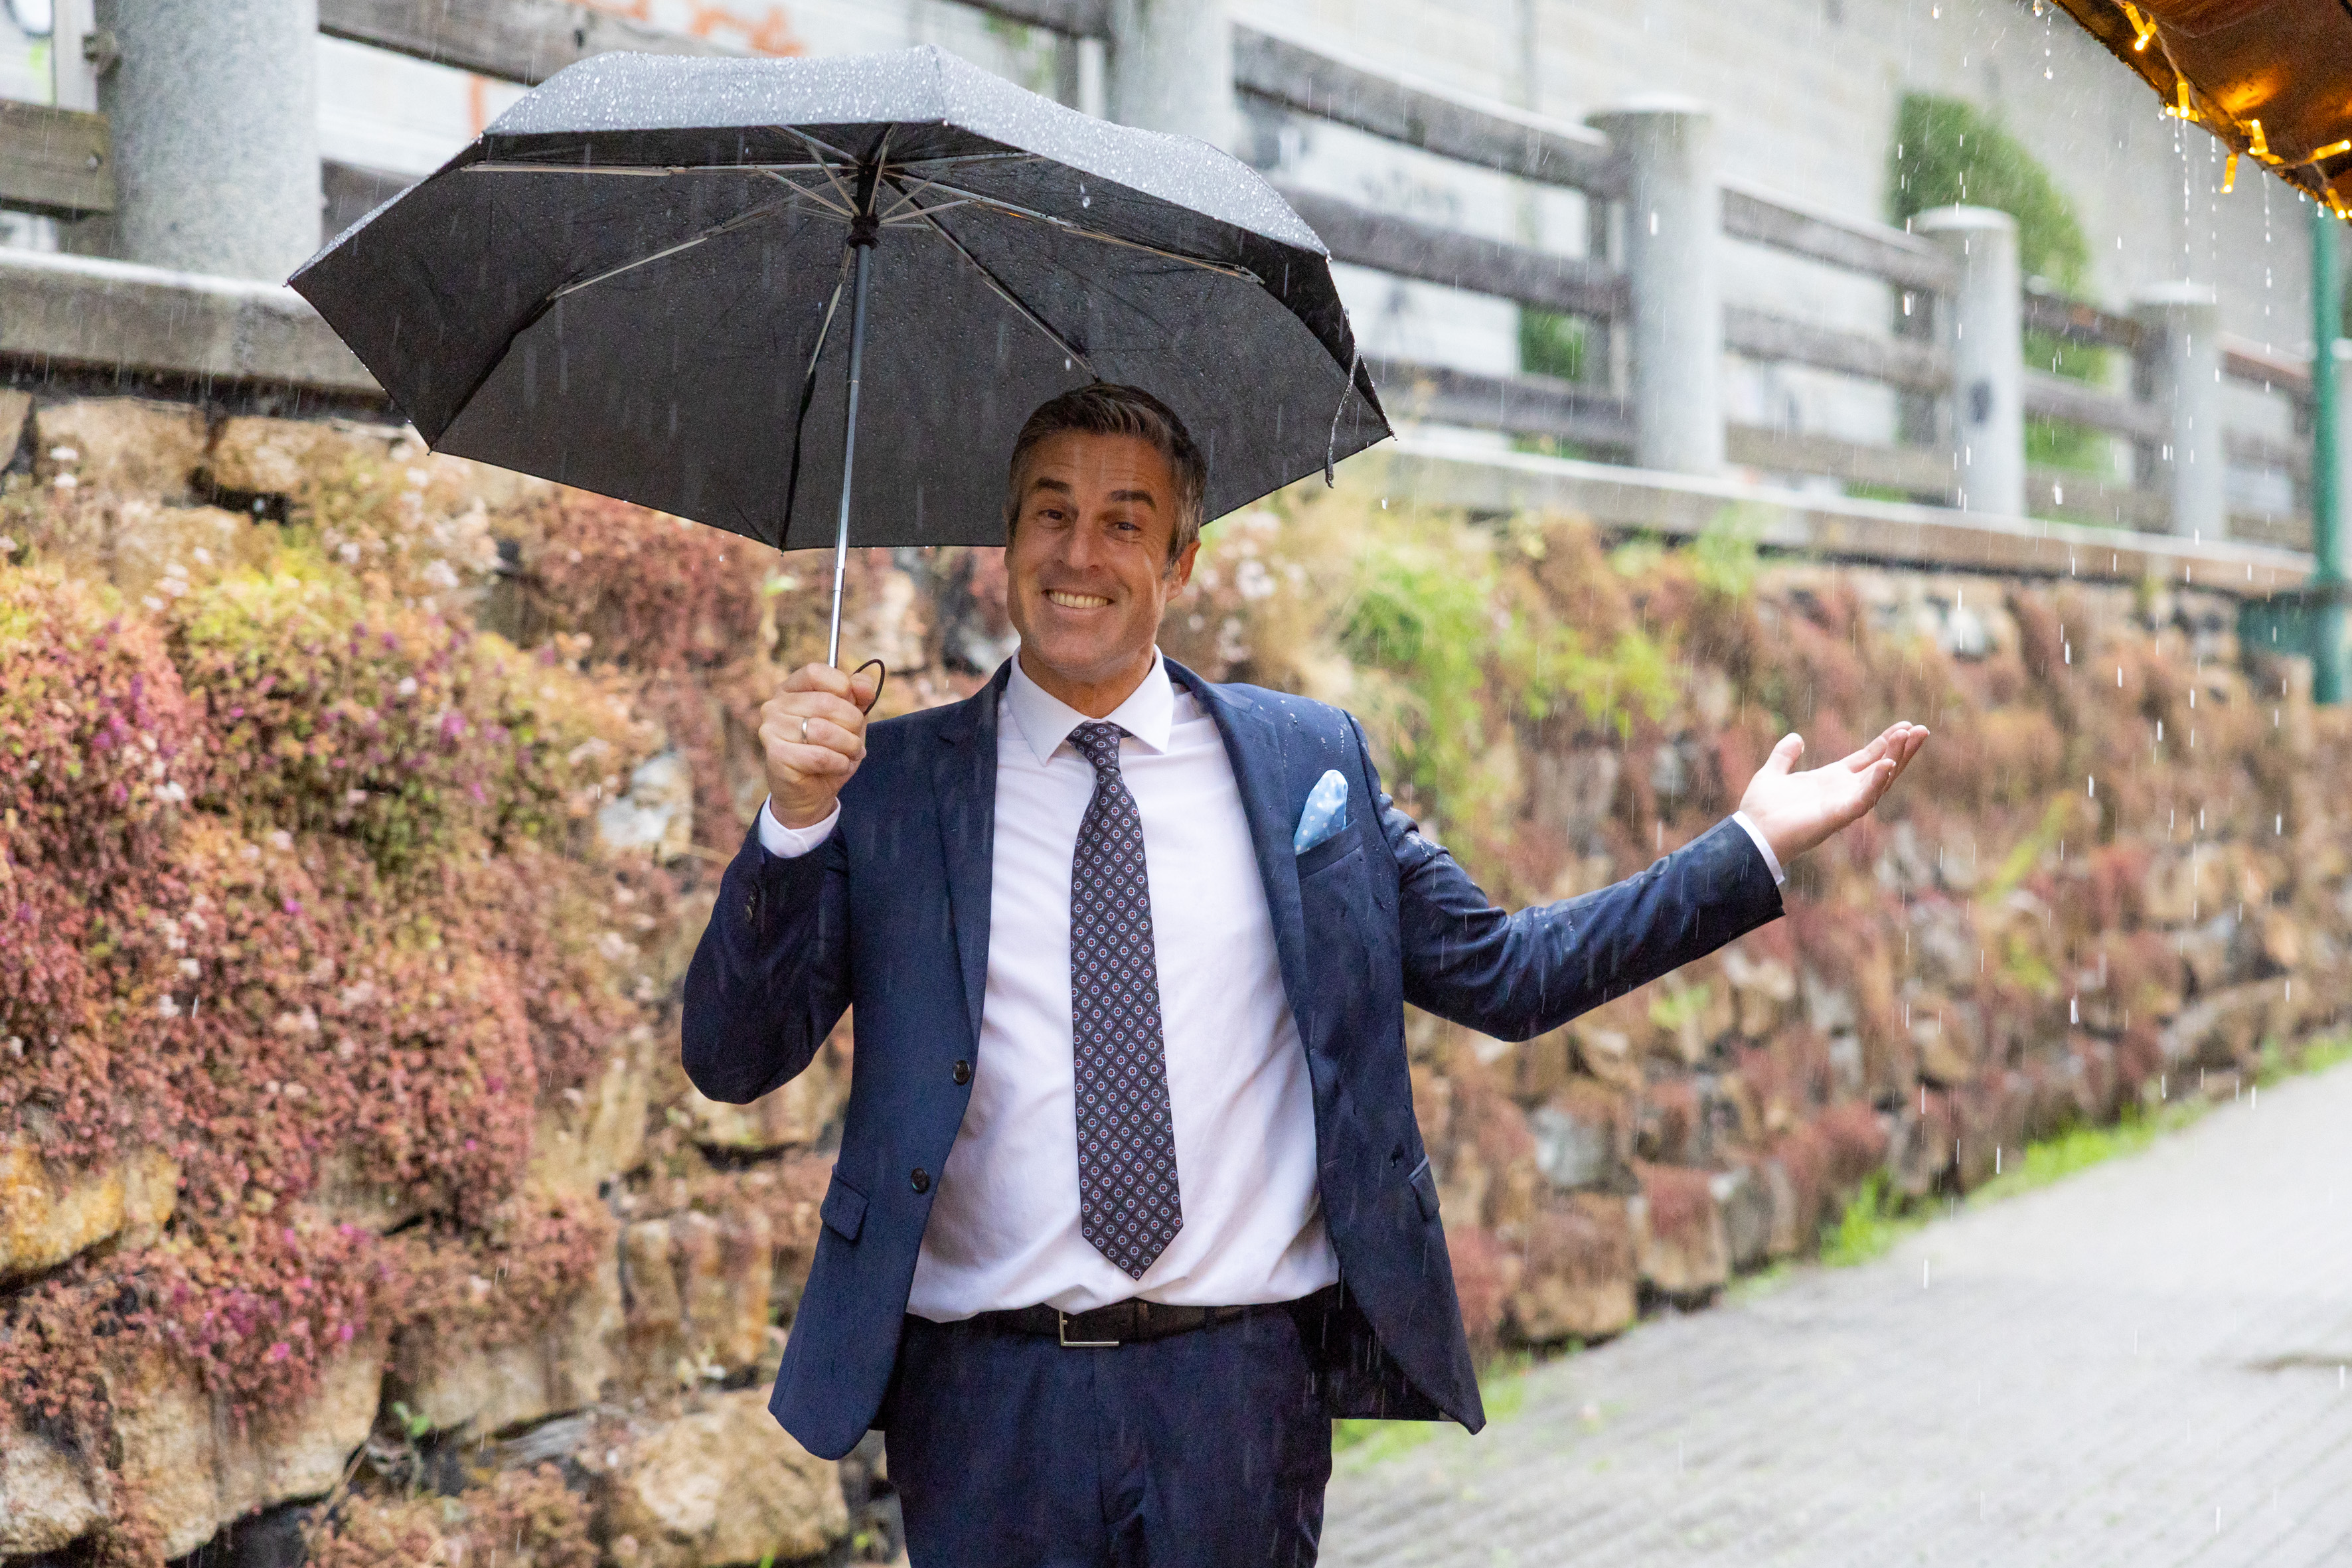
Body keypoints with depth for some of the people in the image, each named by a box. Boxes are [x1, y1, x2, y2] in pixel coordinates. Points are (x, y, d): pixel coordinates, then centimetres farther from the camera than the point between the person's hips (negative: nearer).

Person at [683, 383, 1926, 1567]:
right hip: (989, 1392, -1)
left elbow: (1501, 973, 11)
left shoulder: (1306, 759, 8)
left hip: (1243, 1392, 1)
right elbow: (730, 1060, -1)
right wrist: (795, 824, -16)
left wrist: (1756, 849, 7)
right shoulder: (891, 784, 4)